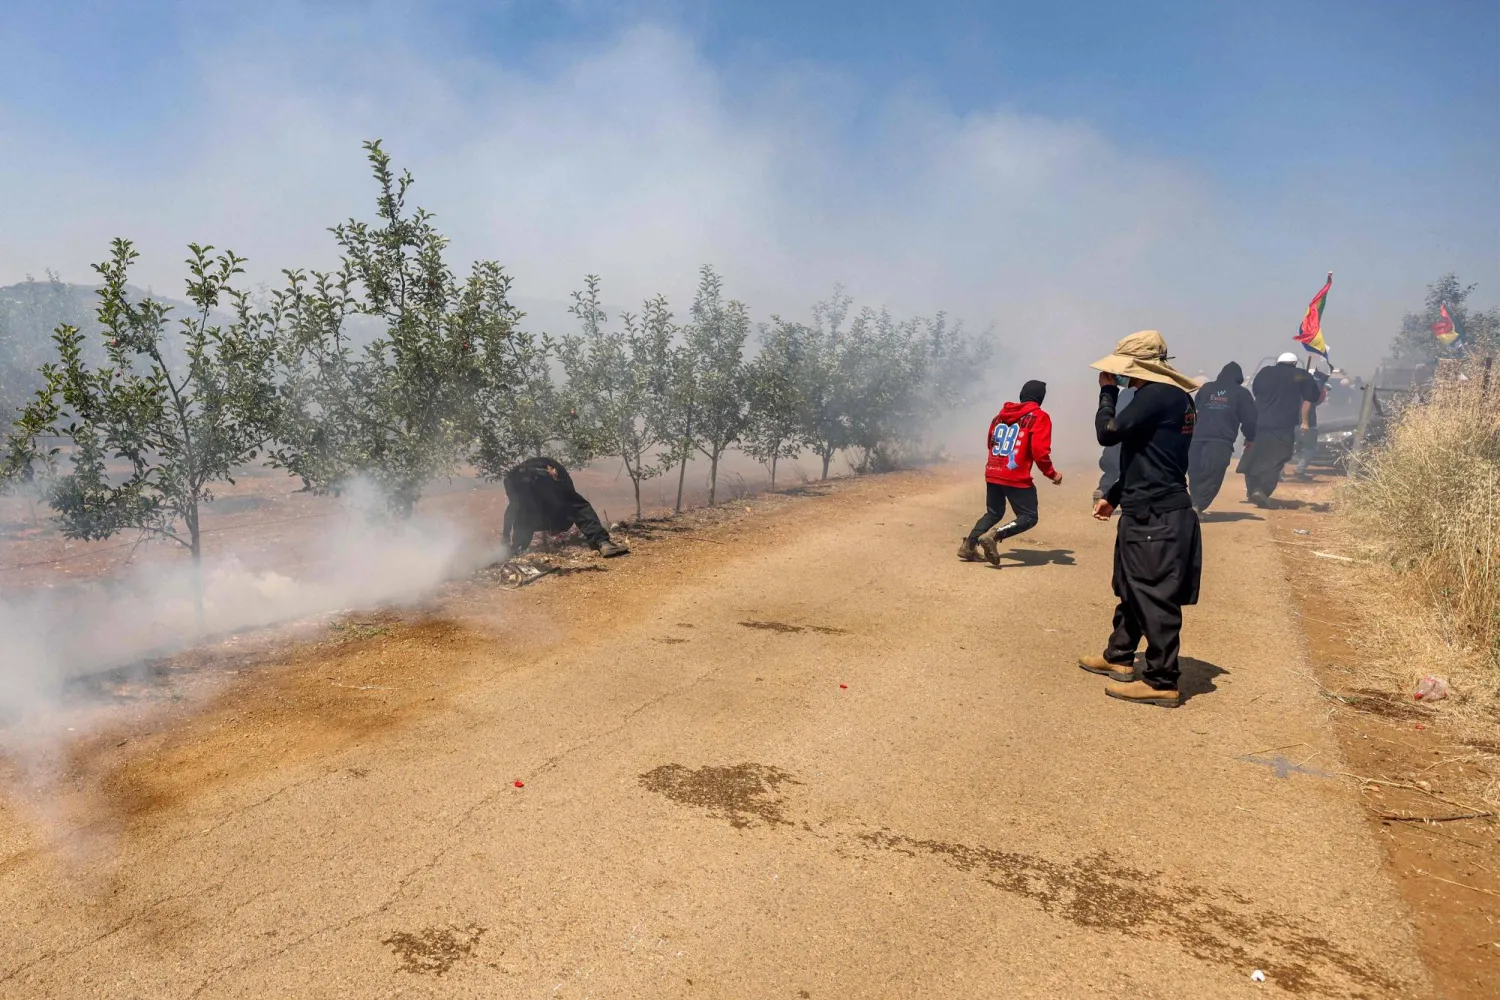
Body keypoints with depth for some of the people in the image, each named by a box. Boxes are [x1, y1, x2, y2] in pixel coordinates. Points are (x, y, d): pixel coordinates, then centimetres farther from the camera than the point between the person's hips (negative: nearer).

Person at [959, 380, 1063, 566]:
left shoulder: (1001, 414, 14)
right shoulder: (1039, 417, -5)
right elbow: (1040, 451, -13)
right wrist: (1051, 474, -2)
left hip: (992, 473, 7)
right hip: (1017, 477, -7)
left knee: (993, 513, 21)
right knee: (1029, 517, 2)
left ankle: (968, 546, 6)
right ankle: (993, 535, -20)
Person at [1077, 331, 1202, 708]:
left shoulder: (1158, 396, -17)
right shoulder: (1171, 396, 15)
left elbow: (1108, 433, -18)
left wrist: (1108, 392, -3)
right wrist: (1114, 496, 24)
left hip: (1156, 517, -11)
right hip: (1149, 512, 11)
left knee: (1155, 598, -4)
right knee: (1131, 589, 21)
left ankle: (1162, 682, 3)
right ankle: (1118, 657, 34)